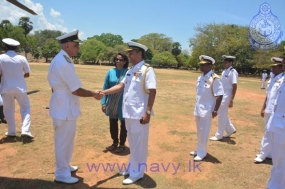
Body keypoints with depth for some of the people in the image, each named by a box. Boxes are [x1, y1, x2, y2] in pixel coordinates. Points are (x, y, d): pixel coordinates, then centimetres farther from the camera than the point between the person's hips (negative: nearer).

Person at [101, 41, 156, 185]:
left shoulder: (147, 70, -12)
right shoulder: (130, 71, 13)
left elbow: (152, 92, -17)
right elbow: (121, 86, 12)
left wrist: (147, 112, -22)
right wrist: (103, 92, 2)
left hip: (140, 114, -8)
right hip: (129, 113, 8)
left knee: (139, 144, 4)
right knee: (132, 143, 20)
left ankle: (137, 173, 18)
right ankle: (131, 168, 35)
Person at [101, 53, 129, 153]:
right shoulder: (110, 72, -2)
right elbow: (105, 88, 3)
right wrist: (103, 103, 1)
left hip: (123, 104, -4)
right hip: (112, 104, 4)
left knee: (123, 124, 12)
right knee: (113, 123, 16)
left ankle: (122, 144, 31)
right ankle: (115, 142, 37)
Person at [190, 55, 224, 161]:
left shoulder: (214, 79, -16)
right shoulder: (200, 77, 8)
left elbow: (219, 95, -17)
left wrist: (215, 110, -18)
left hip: (207, 109, -7)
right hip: (198, 108, 8)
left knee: (203, 131, 1)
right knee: (199, 131, 17)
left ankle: (202, 152, 15)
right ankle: (199, 149, 32)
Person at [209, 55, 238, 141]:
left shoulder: (233, 72, -15)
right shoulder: (224, 71, 11)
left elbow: (234, 87, -19)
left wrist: (231, 100, -22)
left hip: (226, 96, -8)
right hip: (222, 95, 9)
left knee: (221, 115, -1)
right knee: (223, 114, 16)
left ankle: (219, 135, 11)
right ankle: (231, 130, 34)